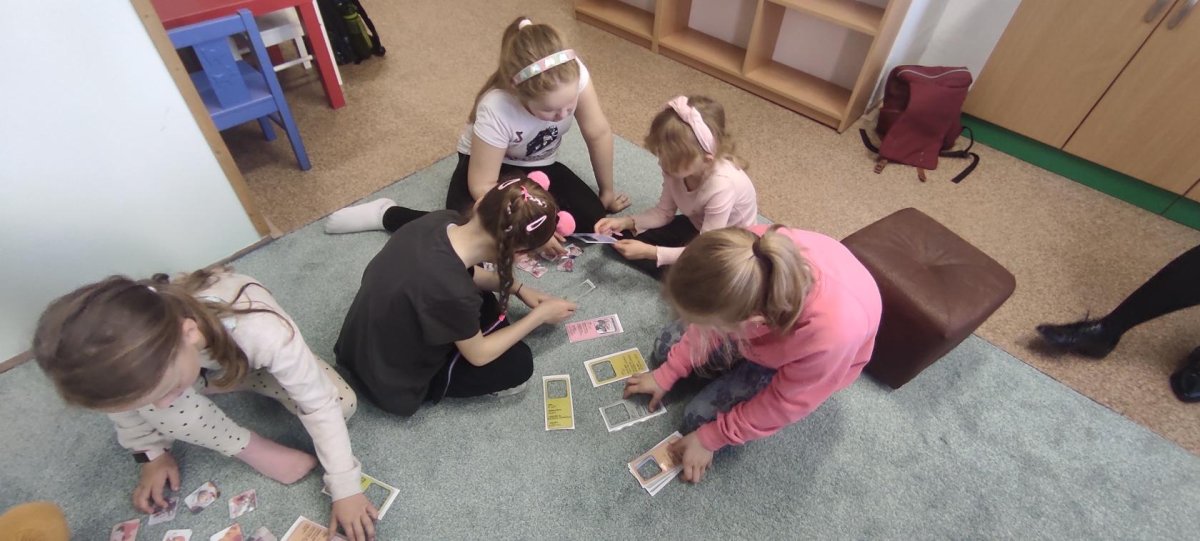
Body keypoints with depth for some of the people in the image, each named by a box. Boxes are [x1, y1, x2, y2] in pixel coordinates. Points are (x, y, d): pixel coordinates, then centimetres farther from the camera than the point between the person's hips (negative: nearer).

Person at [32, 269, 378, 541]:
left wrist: (345, 489, -34)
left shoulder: (261, 330, -48)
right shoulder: (132, 355, -36)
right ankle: (252, 449, -8)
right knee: (147, 394, -33)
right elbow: (123, 399, -8)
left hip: (254, 360, -1)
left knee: (344, 404, -23)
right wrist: (151, 454, -5)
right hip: (200, 368, 2)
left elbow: (319, 404, -37)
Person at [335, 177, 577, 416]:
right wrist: (540, 315, -9)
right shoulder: (453, 293, -39)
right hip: (389, 384, -7)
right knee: (518, 363, -2)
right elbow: (478, 355, -17)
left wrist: (518, 289, 2)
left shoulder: (441, 220, -19)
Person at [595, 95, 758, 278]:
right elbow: (664, 212, -5)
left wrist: (650, 252, -37)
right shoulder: (677, 166, -20)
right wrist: (625, 222, -21)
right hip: (698, 226, 6)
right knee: (623, 236, -6)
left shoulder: (722, 186, -38)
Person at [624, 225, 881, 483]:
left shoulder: (833, 333, -46)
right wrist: (666, 374, -5)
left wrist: (709, 439, -13)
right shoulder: (750, 249, -37)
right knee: (665, 350, 6)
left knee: (700, 419, -8)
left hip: (802, 363, -3)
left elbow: (786, 402, -23)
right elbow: (710, 321, -14)